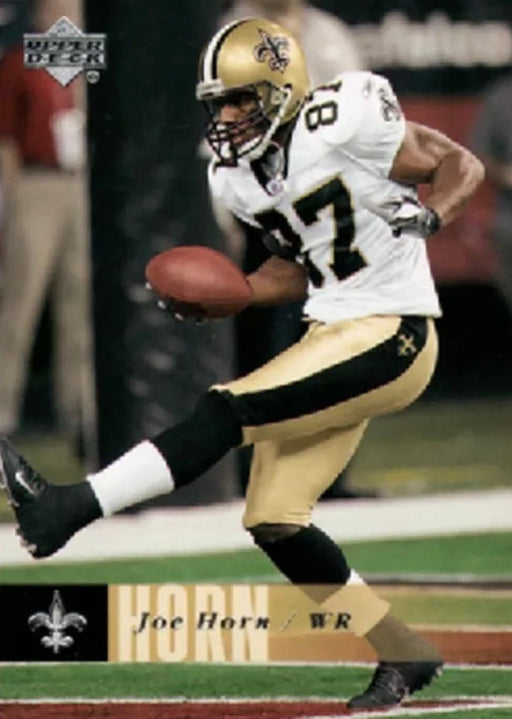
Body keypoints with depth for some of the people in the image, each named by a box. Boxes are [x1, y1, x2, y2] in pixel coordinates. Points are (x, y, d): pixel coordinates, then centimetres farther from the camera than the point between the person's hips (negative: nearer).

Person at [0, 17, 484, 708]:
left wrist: (428, 214, -27)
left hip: (391, 337, -9)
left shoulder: (342, 123, -16)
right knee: (274, 522, 5)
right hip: (332, 338, 9)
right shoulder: (236, 177, 7)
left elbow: (462, 165, -6)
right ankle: (404, 657, 15)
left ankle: (69, 508, -20)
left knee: (227, 411, -21)